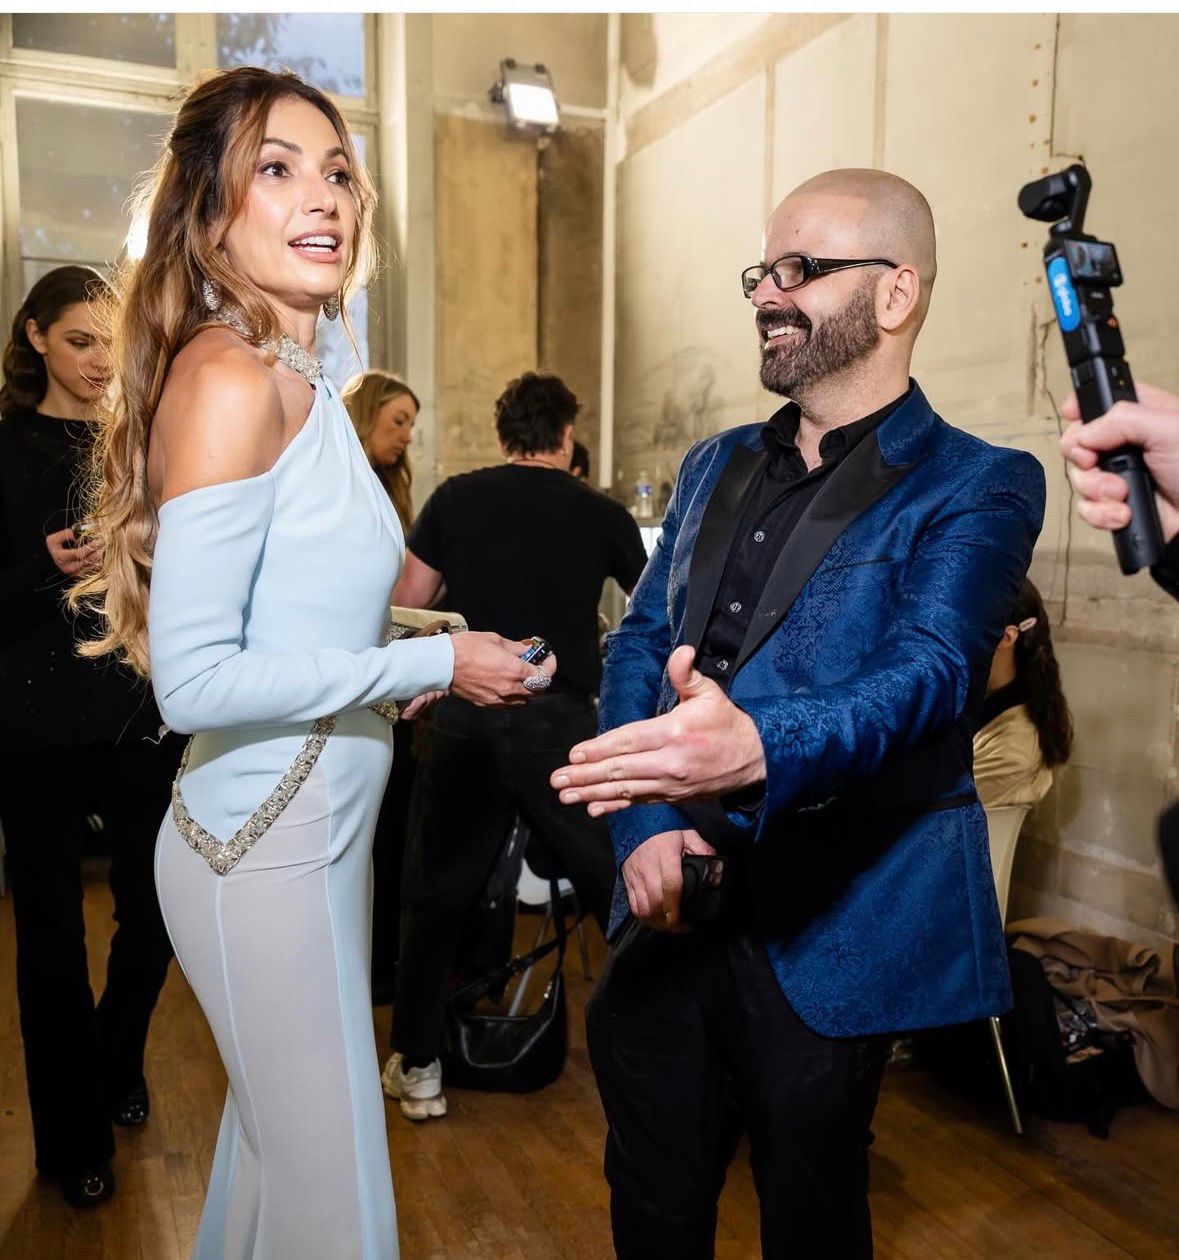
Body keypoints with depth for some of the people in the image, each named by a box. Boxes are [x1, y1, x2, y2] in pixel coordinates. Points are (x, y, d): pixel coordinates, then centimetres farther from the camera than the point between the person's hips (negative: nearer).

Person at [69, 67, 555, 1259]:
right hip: (266, 841, -9)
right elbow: (193, 678, -22)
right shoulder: (230, 378, -18)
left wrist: (425, 660, 6)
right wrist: (431, 664, -18)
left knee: (277, 1140, 25)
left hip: (310, 822, 9)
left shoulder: (295, 381, 9)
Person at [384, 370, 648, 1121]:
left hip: (467, 720, 1)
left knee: (438, 898, 14)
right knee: (621, 892, 12)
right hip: (563, 722, 0)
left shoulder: (456, 499, 4)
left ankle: (419, 1069, 24)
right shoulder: (602, 514, 5)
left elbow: (406, 606, 5)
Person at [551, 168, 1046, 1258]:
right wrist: (644, 821, -9)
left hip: (829, 931, -5)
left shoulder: (977, 490, -7)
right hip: (671, 904, 5)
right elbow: (639, 642, 6)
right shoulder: (715, 466, 11)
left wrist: (760, 747, -43)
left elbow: (930, 672, -23)